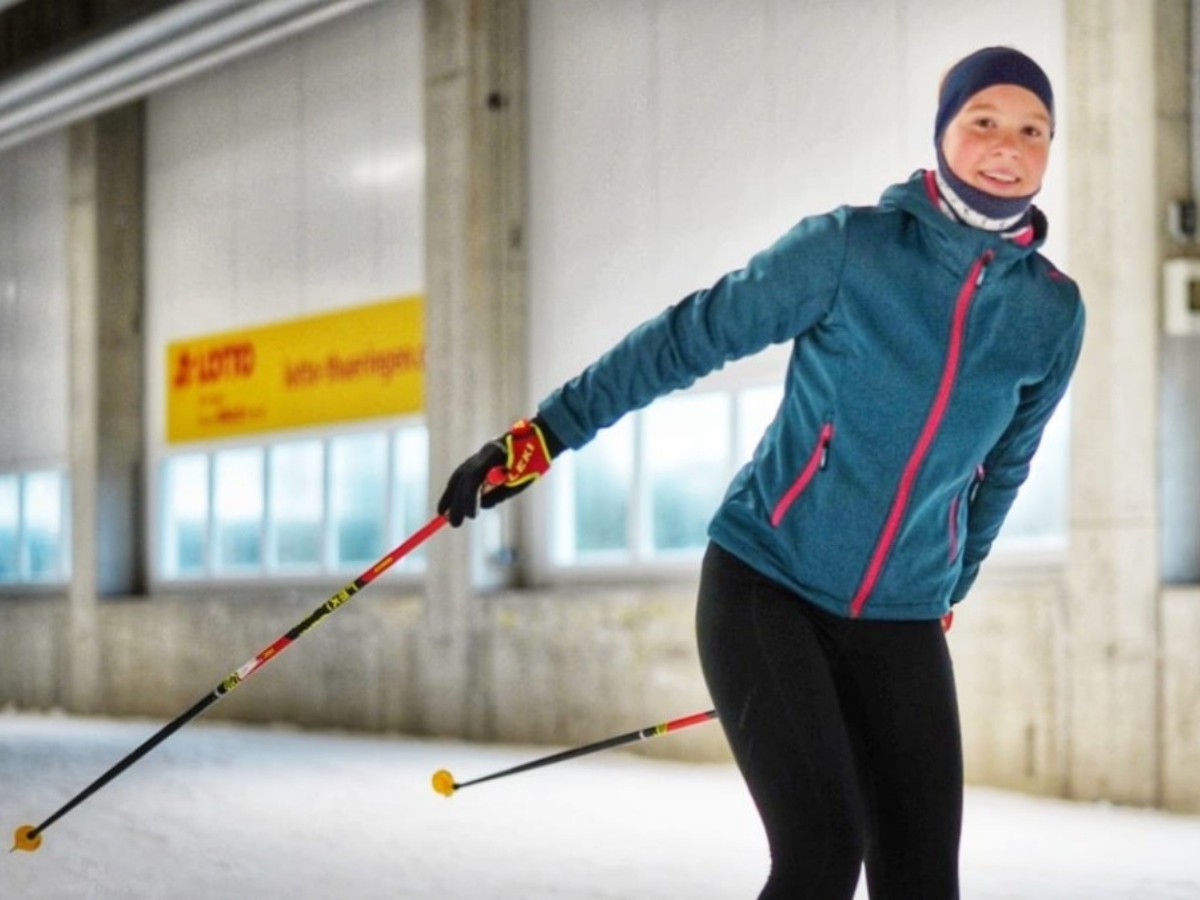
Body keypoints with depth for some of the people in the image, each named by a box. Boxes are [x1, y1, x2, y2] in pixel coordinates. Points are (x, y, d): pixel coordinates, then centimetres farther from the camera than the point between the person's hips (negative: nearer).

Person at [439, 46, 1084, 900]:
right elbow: (688, 339, -4)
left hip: (901, 626, 4)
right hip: (766, 587, -4)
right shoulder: (848, 248, -10)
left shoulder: (1054, 313, 1)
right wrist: (546, 434, -4)